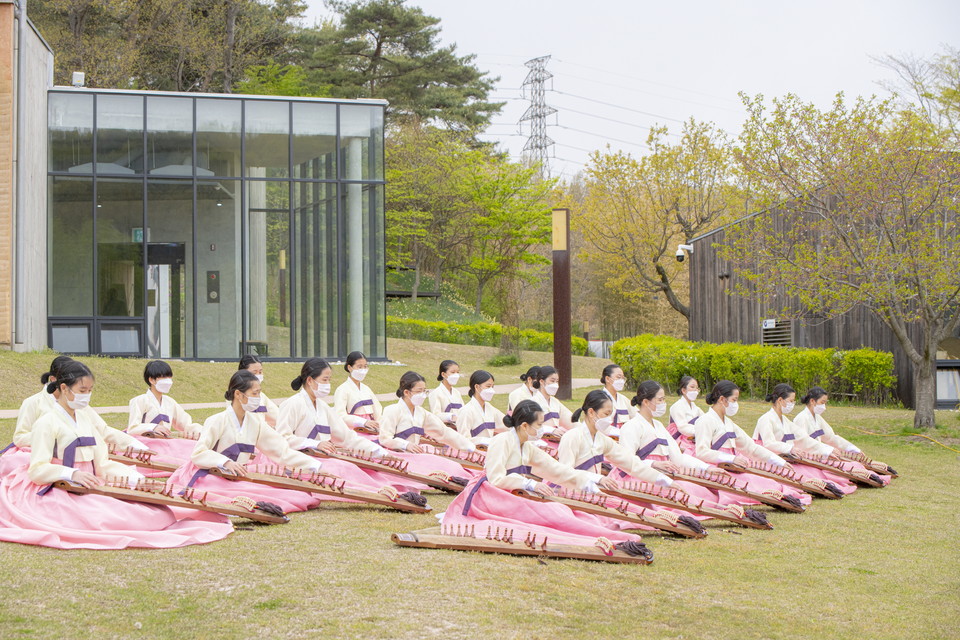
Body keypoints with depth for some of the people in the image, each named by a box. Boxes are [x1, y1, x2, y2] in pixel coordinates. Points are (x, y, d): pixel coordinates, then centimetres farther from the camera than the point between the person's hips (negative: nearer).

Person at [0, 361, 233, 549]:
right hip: (56, 494, -8)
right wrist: (72, 474, -30)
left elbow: (103, 465, 14)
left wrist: (135, 477, -3)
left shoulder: (85, 421, 17)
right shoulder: (47, 423, -6)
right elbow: (37, 470, -13)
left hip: (89, 489, 9)